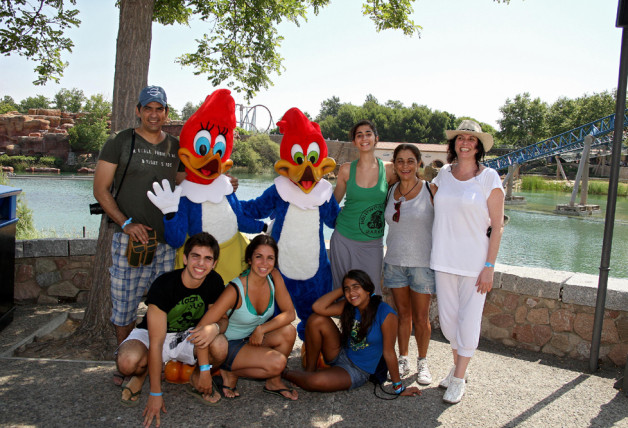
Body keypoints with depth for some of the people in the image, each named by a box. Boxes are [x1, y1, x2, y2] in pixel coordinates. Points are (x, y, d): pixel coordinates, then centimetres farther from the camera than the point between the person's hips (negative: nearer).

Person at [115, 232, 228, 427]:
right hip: (152, 333, -3)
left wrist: (215, 327, -32)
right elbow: (156, 343, -27)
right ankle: (142, 373, 3)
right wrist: (155, 394, -26)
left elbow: (222, 318, -3)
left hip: (189, 335, 3)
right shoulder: (163, 285, -27)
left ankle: (197, 380, 3)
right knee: (127, 361, -36)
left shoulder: (214, 282, -14)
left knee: (220, 346, -30)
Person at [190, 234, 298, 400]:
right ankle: (230, 373, -3)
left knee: (288, 331, -23)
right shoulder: (236, 290, -26)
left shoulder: (274, 277, -10)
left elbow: (289, 313, -11)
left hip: (254, 340, 6)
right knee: (277, 362, -27)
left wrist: (261, 329, -23)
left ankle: (273, 382, -1)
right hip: (229, 346, -6)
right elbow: (201, 330, -25)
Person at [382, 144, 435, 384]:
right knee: (402, 314, 13)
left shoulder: (430, 190, -8)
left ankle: (422, 362, 25)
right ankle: (403, 360, 27)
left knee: (421, 318, 6)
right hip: (394, 261, 3)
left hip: (422, 262, -3)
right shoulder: (391, 191, 4)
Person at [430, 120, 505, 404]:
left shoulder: (489, 178, -7)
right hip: (443, 258, 4)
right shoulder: (444, 174, 5)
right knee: (447, 317, 12)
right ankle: (458, 365, 33)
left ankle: (458, 380, 17)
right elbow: (429, 202, 24)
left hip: (474, 261, -4)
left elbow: (497, 227, -7)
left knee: (468, 320, 3)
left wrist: (489, 267, -11)